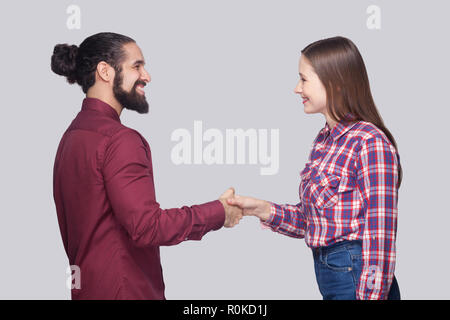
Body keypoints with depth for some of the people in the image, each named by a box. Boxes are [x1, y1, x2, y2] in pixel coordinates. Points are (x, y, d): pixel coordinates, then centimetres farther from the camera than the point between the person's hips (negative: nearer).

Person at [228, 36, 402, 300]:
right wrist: (261, 209, -1)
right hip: (327, 272, 8)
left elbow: (380, 236, -17)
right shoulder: (324, 140, 10)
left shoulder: (370, 143, -16)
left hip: (355, 280, -8)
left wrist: (372, 295, -19)